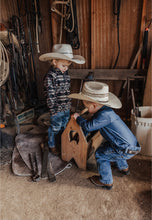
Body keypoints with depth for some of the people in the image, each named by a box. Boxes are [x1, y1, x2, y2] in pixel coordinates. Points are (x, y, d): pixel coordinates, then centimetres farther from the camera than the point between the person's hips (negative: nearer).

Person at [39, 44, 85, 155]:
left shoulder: (65, 73, 4)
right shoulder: (50, 76, -19)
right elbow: (50, 95, -19)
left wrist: (69, 104, 16)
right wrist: (53, 110, -17)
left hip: (66, 107, 7)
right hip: (57, 109, -7)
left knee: (64, 125, 22)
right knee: (55, 127, 9)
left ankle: (62, 140, 45)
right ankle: (52, 145, 31)